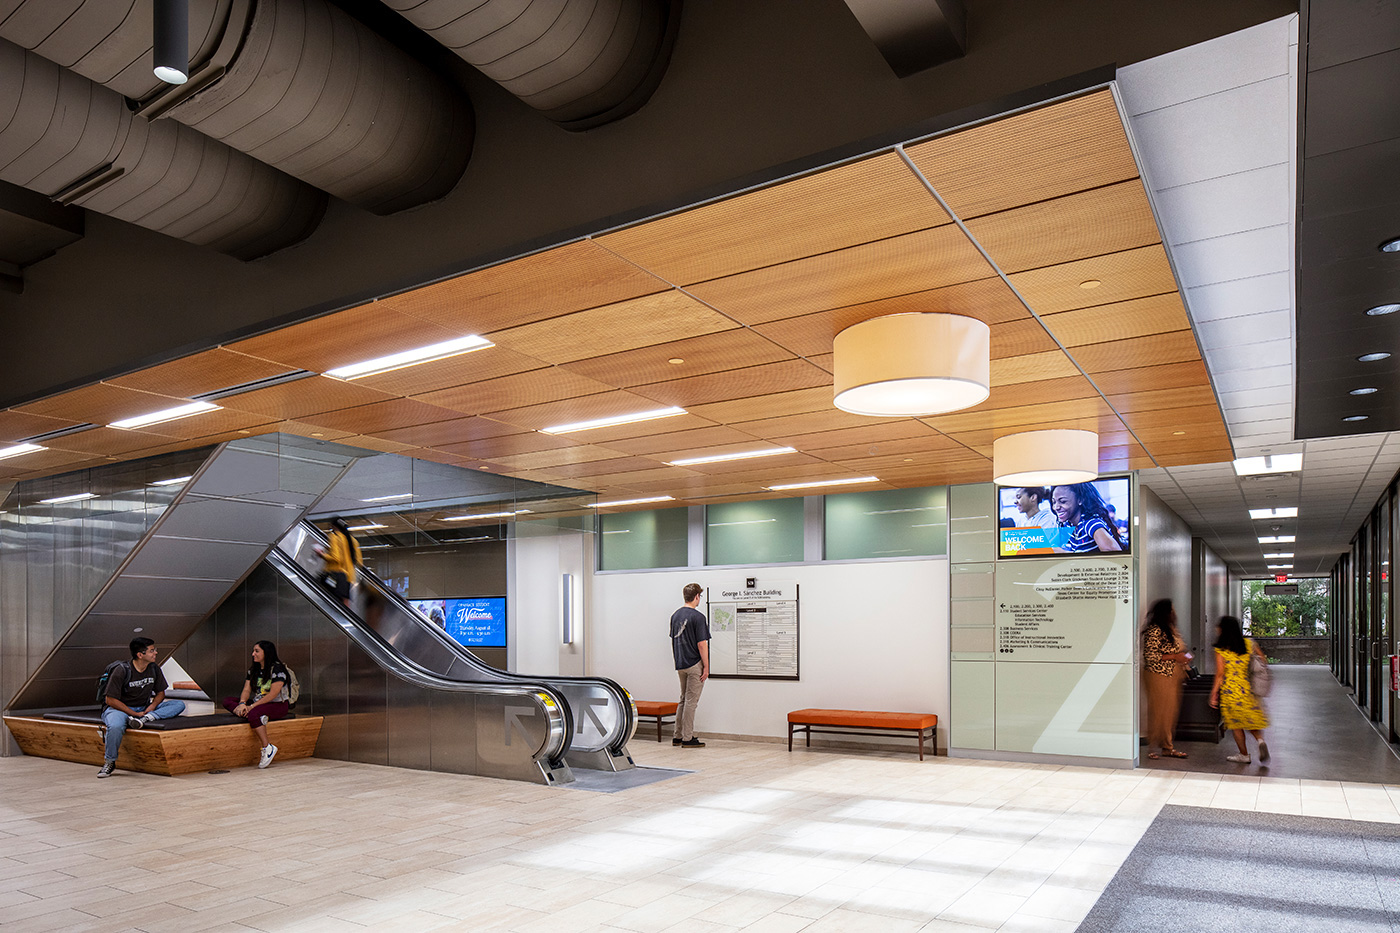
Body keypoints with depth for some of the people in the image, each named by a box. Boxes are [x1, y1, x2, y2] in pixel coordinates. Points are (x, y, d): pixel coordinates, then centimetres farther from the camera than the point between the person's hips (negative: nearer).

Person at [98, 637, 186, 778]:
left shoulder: (154, 668, 0)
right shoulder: (122, 670, -17)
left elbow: (160, 692, 12)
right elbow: (110, 700, -16)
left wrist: (153, 705, -12)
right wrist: (135, 714, -21)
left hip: (144, 708, 5)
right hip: (119, 708, -5)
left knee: (179, 704, -14)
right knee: (116, 727, -41)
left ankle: (146, 718, -35)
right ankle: (109, 763, -18)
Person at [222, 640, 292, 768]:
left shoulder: (278, 669, -13)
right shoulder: (253, 670, 12)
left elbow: (273, 694, -19)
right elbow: (247, 690, 4)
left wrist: (252, 706, -21)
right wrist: (243, 703, -17)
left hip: (278, 705, -8)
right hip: (258, 704, 8)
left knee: (253, 714, -37)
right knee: (227, 701, -5)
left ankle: (267, 748, -28)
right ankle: (260, 718, -26)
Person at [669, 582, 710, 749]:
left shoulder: (675, 615, 8)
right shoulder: (697, 616, -15)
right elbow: (701, 644, -17)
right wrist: (706, 666, -12)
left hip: (680, 664, 7)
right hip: (694, 664, -7)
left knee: (683, 700, 16)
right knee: (691, 701, -2)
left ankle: (677, 736, 18)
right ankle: (688, 739, 2)